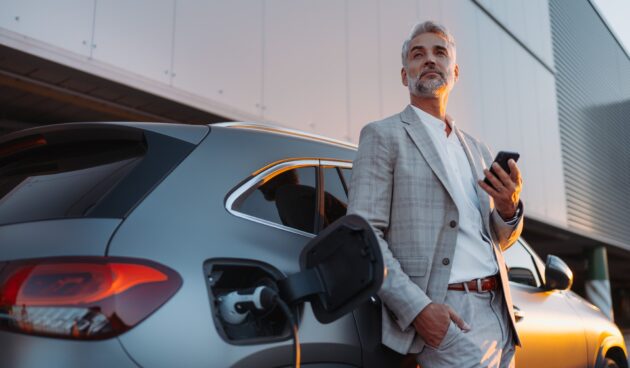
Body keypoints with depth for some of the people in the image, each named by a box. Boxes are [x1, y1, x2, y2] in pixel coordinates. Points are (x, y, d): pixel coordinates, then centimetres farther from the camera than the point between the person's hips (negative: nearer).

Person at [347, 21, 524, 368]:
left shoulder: (476, 149, 18)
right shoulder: (383, 135, -1)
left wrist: (509, 208, -2)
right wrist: (418, 308, -21)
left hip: (499, 312, 7)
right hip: (443, 317, -6)